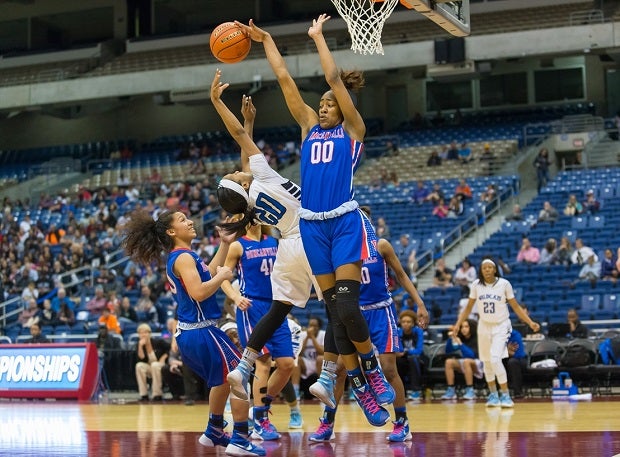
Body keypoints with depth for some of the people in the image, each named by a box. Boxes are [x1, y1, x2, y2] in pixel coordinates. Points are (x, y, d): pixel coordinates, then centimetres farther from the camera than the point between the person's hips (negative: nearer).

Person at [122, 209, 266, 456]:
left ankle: (214, 431, 39)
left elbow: (208, 273, 25)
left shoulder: (178, 257, 14)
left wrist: (225, 244, 23)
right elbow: (198, 292, -27)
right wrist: (222, 277, -13)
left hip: (189, 333, 10)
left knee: (224, 379, 27)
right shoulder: (184, 257, -16)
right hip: (201, 331, -10)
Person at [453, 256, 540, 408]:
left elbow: (515, 306, -3)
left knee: (495, 359, -20)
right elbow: (469, 307, 7)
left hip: (501, 326, -4)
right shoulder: (476, 285, -3)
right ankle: (493, 394, 23)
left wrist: (530, 322, -10)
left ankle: (505, 395, -12)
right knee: (487, 362, 8)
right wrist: (458, 324, -3)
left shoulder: (504, 284, -10)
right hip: (484, 326, 4)